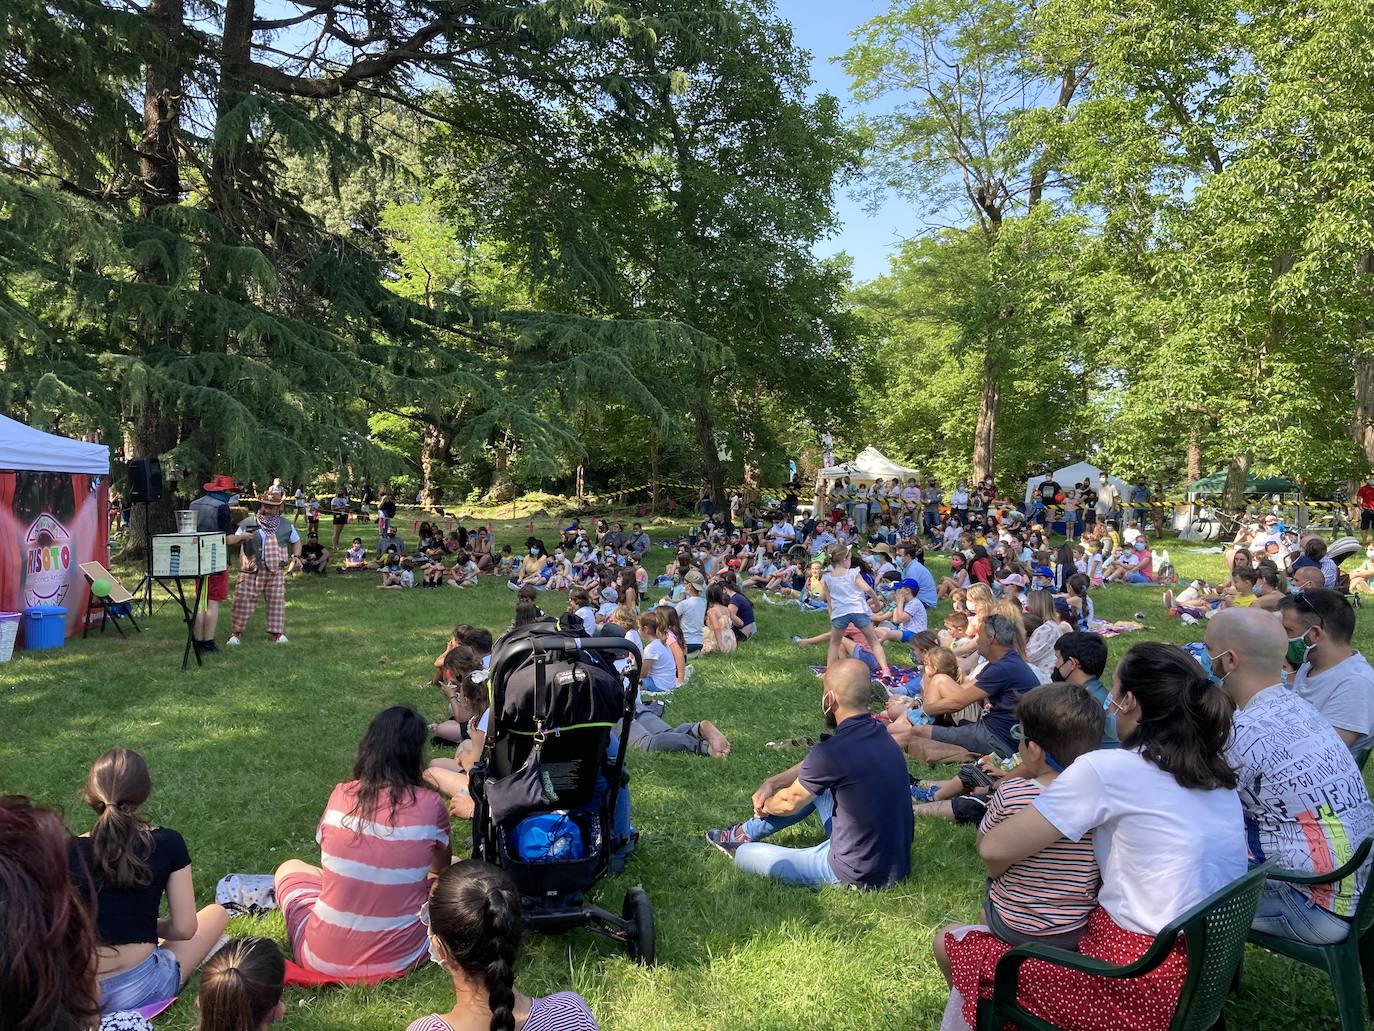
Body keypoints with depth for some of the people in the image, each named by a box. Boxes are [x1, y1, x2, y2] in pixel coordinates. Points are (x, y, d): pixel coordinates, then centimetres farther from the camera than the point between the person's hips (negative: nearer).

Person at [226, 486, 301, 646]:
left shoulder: (285, 526, 7)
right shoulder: (248, 523, 3)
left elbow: (296, 541, 20)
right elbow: (230, 539, 5)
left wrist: (296, 556, 2)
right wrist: (241, 537, -17)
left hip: (275, 572, 1)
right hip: (251, 571, -1)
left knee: (277, 601, 5)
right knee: (243, 601, -1)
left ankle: (277, 632, 17)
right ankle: (236, 632, 11)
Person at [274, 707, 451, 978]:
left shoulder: (340, 796, -7)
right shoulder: (430, 804, -11)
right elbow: (442, 866, 9)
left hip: (324, 958, 1)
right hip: (401, 959, -1)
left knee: (289, 868, 26)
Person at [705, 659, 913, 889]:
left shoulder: (833, 752, -27)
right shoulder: (876, 732, -2)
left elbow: (790, 803, -8)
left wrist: (764, 806, 12)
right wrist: (772, 782, 9)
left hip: (859, 875, -8)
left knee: (745, 854, 4)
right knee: (812, 784, 21)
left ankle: (742, 845, 37)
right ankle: (746, 832, 33)